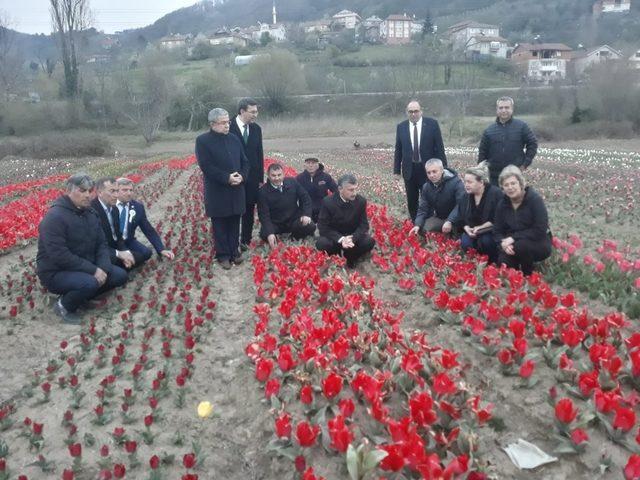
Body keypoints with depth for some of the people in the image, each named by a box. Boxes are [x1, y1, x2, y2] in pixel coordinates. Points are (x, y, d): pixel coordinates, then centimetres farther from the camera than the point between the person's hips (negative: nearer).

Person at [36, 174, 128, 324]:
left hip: (86, 268, 8)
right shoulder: (55, 217, -22)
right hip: (56, 272, -8)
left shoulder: (90, 213, 5)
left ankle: (79, 295, 10)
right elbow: (60, 255, -28)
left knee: (120, 275, -3)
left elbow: (101, 244, 4)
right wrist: (93, 270, -26)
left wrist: (103, 268, -14)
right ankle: (64, 306, -3)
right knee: (90, 283, -34)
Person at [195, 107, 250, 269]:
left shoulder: (234, 139, 9)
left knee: (234, 223, 12)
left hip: (236, 190, 5)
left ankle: (234, 251, 24)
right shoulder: (202, 140, -7)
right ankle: (223, 255, 15)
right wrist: (227, 178, -20)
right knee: (220, 225, 5)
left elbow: (245, 161, 10)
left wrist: (241, 176, -10)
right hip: (217, 192, -4)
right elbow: (206, 166, -15)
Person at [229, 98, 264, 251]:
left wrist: (260, 178, 7)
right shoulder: (229, 127, -10)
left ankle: (246, 241, 21)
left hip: (252, 178, 5)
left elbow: (259, 154, 10)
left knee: (249, 211, 10)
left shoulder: (256, 129, 7)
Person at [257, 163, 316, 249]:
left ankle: (295, 239, 10)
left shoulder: (292, 182, -3)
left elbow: (305, 198, 5)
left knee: (310, 227, -23)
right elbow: (264, 214, -17)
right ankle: (275, 245, 7)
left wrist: (306, 214, -12)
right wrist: (270, 233, -31)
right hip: (275, 224, -2)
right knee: (264, 234, -31)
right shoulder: (263, 191, -12)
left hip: (294, 220, 2)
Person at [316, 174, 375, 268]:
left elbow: (364, 225, -10)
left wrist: (352, 238, -30)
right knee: (321, 243, -32)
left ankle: (350, 257, 3)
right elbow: (323, 227, -18)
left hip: (353, 236, 2)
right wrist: (340, 239, -33)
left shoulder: (361, 201, -12)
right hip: (334, 237, -2)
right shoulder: (328, 202, -18)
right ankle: (336, 256, 2)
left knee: (369, 242, -25)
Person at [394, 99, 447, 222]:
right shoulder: (401, 127, 3)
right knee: (411, 202, 9)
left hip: (428, 168, -2)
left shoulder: (432, 124, -4)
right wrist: (397, 170, 2)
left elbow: (439, 147, -3)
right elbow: (398, 150, 6)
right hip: (409, 169, 2)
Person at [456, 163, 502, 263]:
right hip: (472, 230, 5)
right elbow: (461, 219, 9)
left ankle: (493, 263, -6)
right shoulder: (466, 197, 3)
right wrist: (467, 229, -13)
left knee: (485, 241, -33)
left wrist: (480, 228, -24)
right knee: (465, 244, -23)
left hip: (491, 230, -5)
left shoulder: (495, 193, -17)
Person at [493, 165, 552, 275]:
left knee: (521, 245, -34)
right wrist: (503, 242, -23)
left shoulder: (535, 199, -17)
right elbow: (497, 231, 0)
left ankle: (528, 276, -7)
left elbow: (540, 231, -23)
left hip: (539, 244, -3)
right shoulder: (502, 204, -2)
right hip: (514, 243, 3)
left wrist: (514, 237, -26)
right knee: (503, 262, -24)